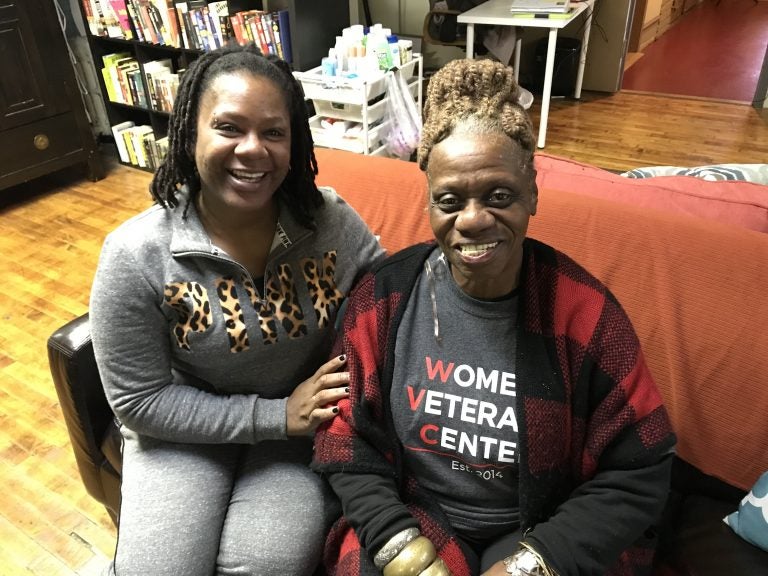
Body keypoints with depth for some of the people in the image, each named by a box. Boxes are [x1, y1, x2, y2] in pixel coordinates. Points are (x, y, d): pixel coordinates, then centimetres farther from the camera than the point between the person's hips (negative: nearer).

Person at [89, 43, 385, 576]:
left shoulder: (332, 221, -14)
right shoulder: (136, 255, -19)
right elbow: (139, 401, -13)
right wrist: (276, 416, -19)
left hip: (306, 422, 1)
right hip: (186, 430, 0)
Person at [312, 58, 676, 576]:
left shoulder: (585, 310, -13)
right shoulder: (383, 297, -10)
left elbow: (638, 473, -8)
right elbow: (347, 439, -4)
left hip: (545, 534, 0)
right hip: (408, 518, 1)